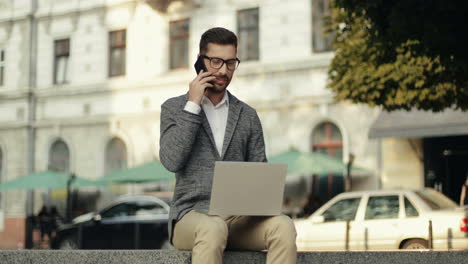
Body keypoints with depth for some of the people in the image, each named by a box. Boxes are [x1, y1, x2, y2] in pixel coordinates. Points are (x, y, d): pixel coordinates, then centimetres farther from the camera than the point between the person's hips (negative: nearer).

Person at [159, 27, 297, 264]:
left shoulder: (247, 115, 15)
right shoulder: (174, 108, 7)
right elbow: (171, 161, -10)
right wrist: (193, 106, -9)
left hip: (238, 216, 3)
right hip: (192, 216, -3)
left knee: (283, 226, -30)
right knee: (213, 229, -40)